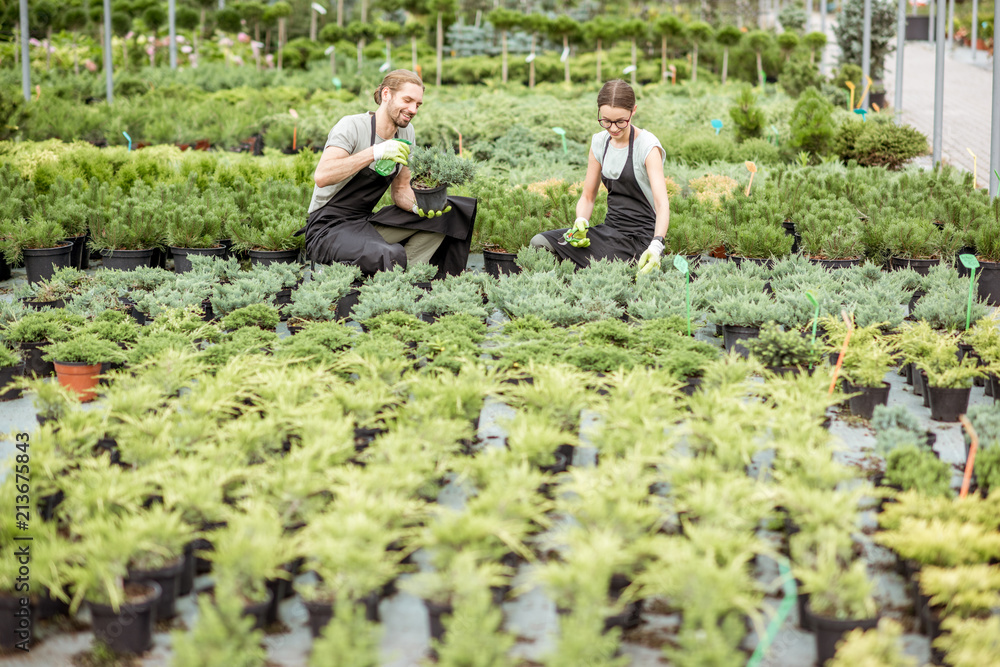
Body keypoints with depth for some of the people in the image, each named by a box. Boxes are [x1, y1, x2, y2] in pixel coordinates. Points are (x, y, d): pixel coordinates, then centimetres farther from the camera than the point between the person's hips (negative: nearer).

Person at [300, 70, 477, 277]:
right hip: (328, 229, -9)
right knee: (391, 256, -36)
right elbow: (322, 176, -31)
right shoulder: (352, 126, -15)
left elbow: (400, 189, 14)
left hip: (366, 224, 9)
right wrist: (375, 152, -35)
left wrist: (418, 206, -9)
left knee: (445, 213, -1)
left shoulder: (405, 132, 8)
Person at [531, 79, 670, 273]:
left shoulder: (647, 146, -12)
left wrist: (656, 246, -39)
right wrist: (581, 222, -10)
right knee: (540, 242, -14)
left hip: (641, 237, -6)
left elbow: (662, 203, -22)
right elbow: (588, 196, 14)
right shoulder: (600, 143, 7)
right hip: (610, 230, 6)